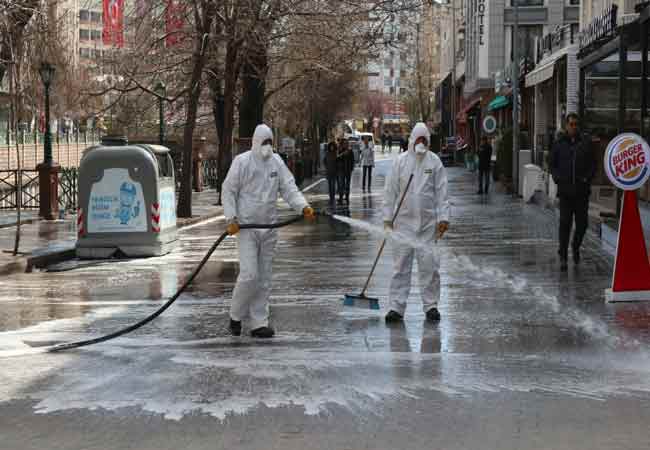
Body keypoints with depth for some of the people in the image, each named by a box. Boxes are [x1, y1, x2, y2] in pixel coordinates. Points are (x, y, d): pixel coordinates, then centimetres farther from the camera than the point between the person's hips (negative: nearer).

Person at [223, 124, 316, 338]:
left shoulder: (277, 162, 8)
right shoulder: (242, 161, -5)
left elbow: (289, 188, 3)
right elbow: (228, 190, -3)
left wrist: (303, 207, -14)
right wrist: (231, 219, -12)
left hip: (269, 227, 5)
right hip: (246, 227, -5)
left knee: (264, 278, 7)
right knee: (249, 274, -12)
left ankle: (259, 323, 13)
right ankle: (236, 316, 9)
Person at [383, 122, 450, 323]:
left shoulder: (435, 161, 4)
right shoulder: (400, 161, 3)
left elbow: (441, 192, 4)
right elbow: (391, 191, 5)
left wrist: (443, 217, -3)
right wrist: (387, 218, 1)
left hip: (428, 222, 0)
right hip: (403, 221, 0)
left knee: (429, 265, 0)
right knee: (401, 265, 1)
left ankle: (431, 305, 12)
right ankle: (396, 307, 4)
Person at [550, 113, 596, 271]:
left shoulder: (586, 142, 5)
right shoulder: (559, 143, 5)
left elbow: (593, 164, 9)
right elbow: (553, 164, 11)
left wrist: (587, 178, -6)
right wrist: (557, 178, -5)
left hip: (582, 190, 1)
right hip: (565, 190, -1)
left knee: (582, 222, 3)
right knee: (565, 223, -4)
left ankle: (576, 246, 31)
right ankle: (563, 257, 1)